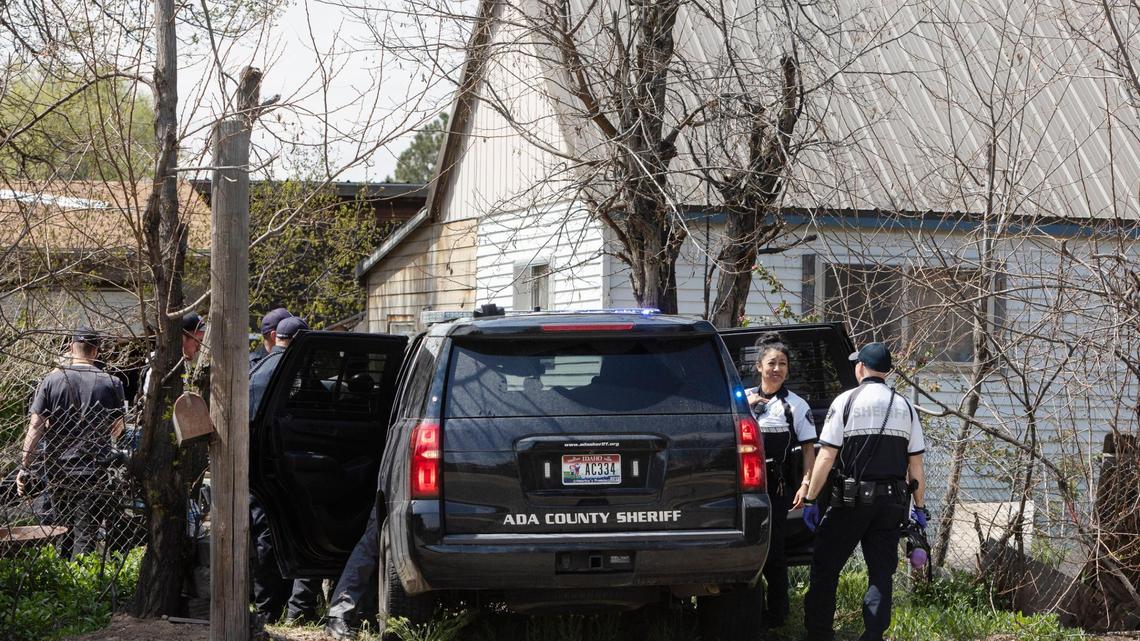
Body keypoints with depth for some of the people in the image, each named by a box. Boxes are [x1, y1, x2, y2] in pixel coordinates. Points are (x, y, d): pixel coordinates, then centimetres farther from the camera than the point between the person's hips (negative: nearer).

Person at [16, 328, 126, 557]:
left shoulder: (52, 379, -2)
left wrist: (25, 467, -2)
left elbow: (35, 427, -5)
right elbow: (117, 428, 7)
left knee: (62, 530, 17)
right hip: (94, 470, -2)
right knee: (86, 533, -2)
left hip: (56, 470, 2)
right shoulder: (111, 383, -3)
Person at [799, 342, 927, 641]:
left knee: (825, 567, 7)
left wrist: (810, 499, -3)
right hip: (891, 502, 3)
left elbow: (826, 457, -7)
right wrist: (919, 508, 15)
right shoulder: (905, 407, 9)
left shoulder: (846, 401, -2)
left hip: (851, 500, -3)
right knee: (881, 572, 6)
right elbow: (916, 465, 8)